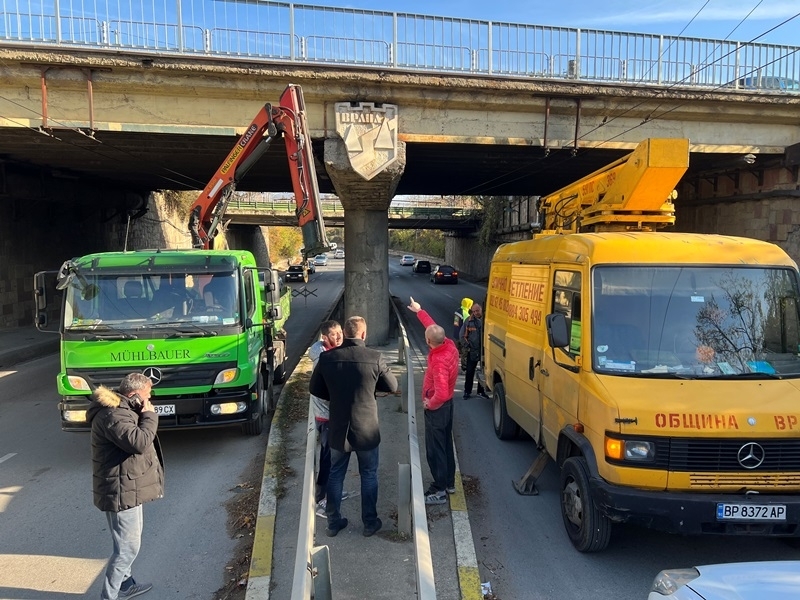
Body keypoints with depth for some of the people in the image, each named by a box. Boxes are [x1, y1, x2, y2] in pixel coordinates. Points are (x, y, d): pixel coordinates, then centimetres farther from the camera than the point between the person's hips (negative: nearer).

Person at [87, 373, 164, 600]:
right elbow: (139, 442, -32)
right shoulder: (113, 415, -24)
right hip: (122, 491, -11)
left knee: (127, 542, 24)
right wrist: (149, 416, -21)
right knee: (128, 547, -2)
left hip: (128, 487, 11)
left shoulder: (121, 409, 10)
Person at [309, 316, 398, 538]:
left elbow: (315, 389, 3)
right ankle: (370, 522, 27)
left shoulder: (327, 357, -9)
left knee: (335, 475, 19)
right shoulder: (375, 358, -16)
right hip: (366, 429, -2)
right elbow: (392, 387, -3)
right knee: (369, 476, 16)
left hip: (338, 429, 2)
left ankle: (333, 522, 29)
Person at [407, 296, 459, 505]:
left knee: (435, 449, 2)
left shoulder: (439, 361, -33)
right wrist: (419, 311, 20)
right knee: (446, 444, 20)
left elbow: (441, 394, -38)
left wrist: (430, 403, -19)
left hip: (437, 408, -9)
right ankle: (449, 482, 33)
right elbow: (433, 326, 11)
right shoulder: (449, 345, -8)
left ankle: (440, 490, 12)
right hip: (447, 404, 9)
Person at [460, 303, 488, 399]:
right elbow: (462, 336, 3)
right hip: (472, 352, 0)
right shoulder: (469, 321, -4)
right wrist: (467, 346, -1)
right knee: (470, 372, 7)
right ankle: (467, 391, 17)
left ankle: (481, 391, 25)